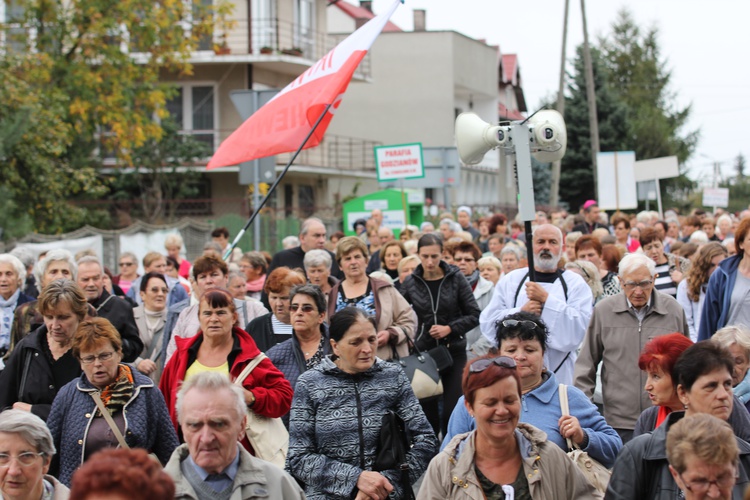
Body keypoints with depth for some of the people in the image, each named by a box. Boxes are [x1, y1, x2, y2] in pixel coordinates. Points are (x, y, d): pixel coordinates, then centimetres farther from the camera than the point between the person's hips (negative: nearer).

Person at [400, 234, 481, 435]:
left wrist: (450, 328, -11)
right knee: (427, 410, 3)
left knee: (452, 410, -7)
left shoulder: (455, 279, -1)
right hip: (423, 352, 1)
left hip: (454, 352, -1)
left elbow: (474, 315, 0)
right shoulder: (410, 284, 2)